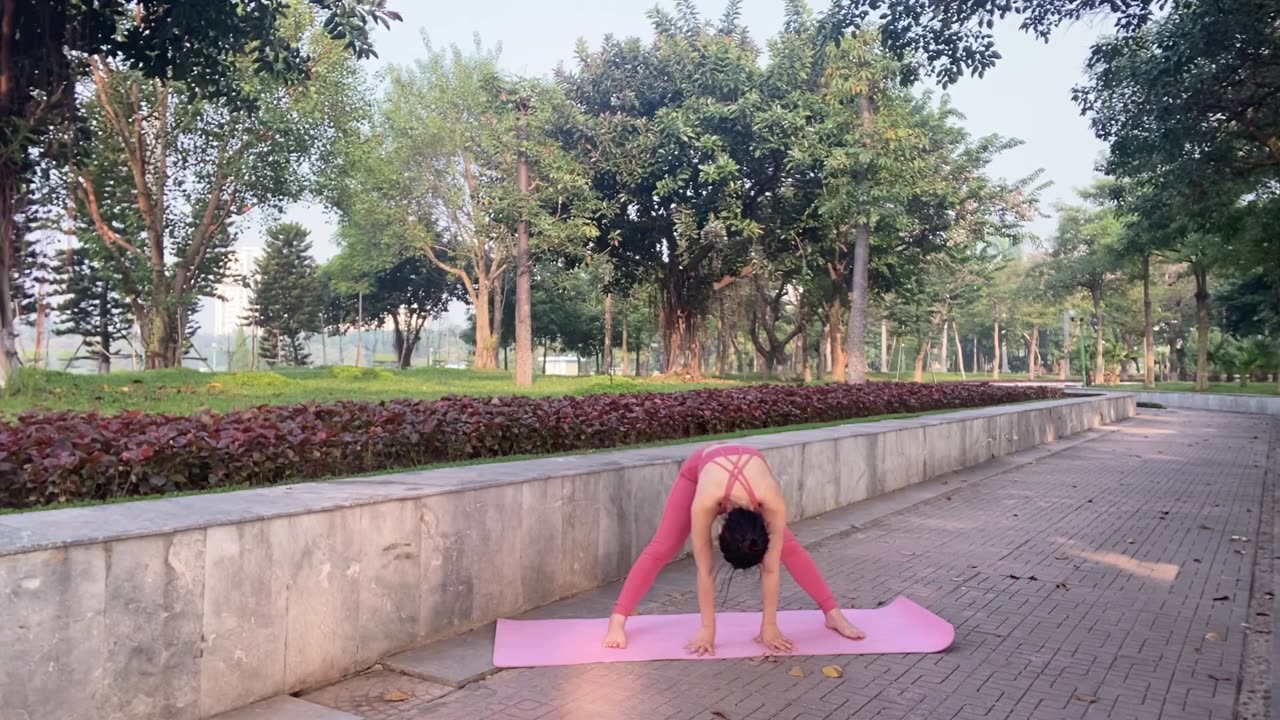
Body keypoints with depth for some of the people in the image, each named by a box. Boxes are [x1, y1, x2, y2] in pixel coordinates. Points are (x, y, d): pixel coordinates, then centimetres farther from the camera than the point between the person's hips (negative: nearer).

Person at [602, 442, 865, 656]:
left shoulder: (773, 503, -41)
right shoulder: (704, 502, -44)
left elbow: (771, 569, -29)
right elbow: (704, 570, -34)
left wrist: (769, 626, -23)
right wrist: (708, 628, -28)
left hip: (749, 464, 2)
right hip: (700, 466, -1)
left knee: (789, 548, -6)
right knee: (661, 548, -10)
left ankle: (833, 614, 7)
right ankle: (618, 620, -4)